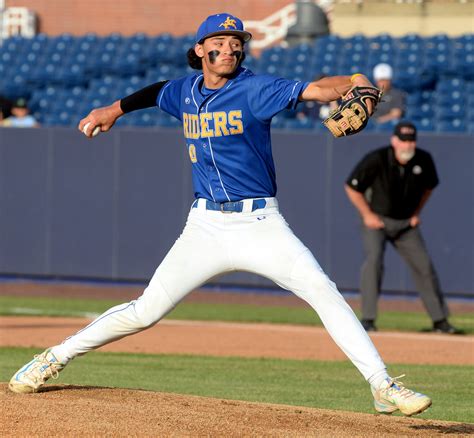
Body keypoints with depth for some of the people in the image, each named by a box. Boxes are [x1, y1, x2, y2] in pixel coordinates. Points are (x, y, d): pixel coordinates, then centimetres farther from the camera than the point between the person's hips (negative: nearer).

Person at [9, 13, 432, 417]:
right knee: (146, 310, 1)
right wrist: (115, 109, 37)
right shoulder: (185, 91, 7)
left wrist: (354, 83, -42)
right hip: (206, 227, 3)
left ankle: (383, 387, -16)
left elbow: (314, 89, -24)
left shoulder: (255, 89, -8)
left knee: (323, 291, -18)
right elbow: (157, 92, 33)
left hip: (261, 225, -3)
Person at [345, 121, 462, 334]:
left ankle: (440, 320, 15)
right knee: (374, 259, -24)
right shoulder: (376, 160, -24)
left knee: (424, 265, 2)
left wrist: (416, 212, 5)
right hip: (376, 220, -4)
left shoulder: (424, 160, -12)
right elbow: (351, 186, -11)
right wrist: (367, 215, -11)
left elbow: (429, 186, 11)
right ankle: (368, 320, -20)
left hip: (406, 223, 4)